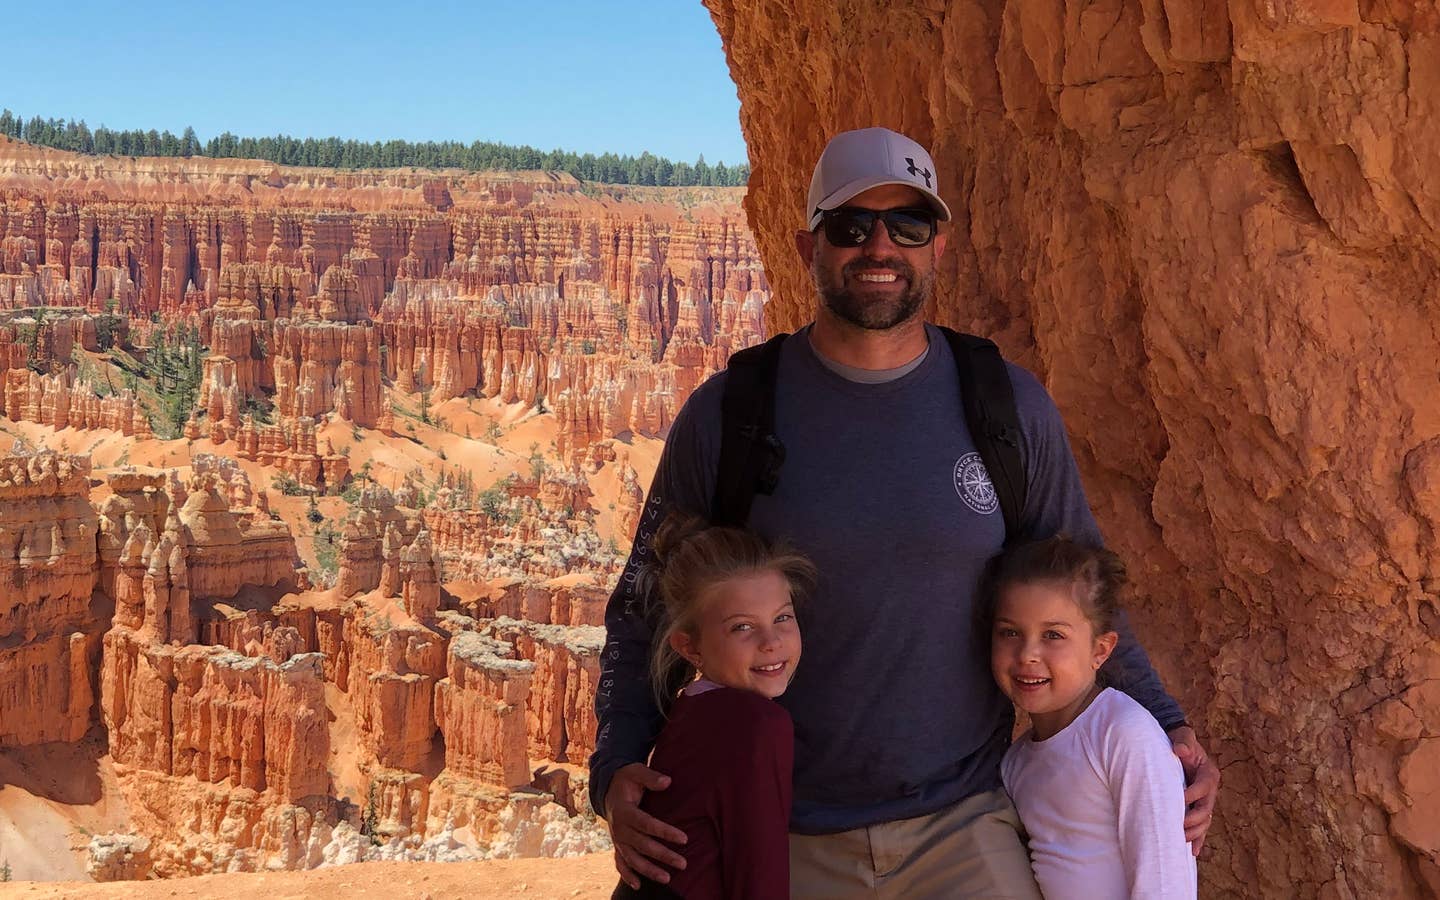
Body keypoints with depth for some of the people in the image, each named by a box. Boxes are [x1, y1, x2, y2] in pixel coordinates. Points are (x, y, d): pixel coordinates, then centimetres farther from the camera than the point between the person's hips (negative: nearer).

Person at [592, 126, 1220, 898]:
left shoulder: (1010, 408, -1)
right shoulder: (726, 415, -4)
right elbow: (644, 611, 2)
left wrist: (1162, 723, -1)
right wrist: (616, 771, -13)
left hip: (961, 827, 0)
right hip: (780, 838, 0)